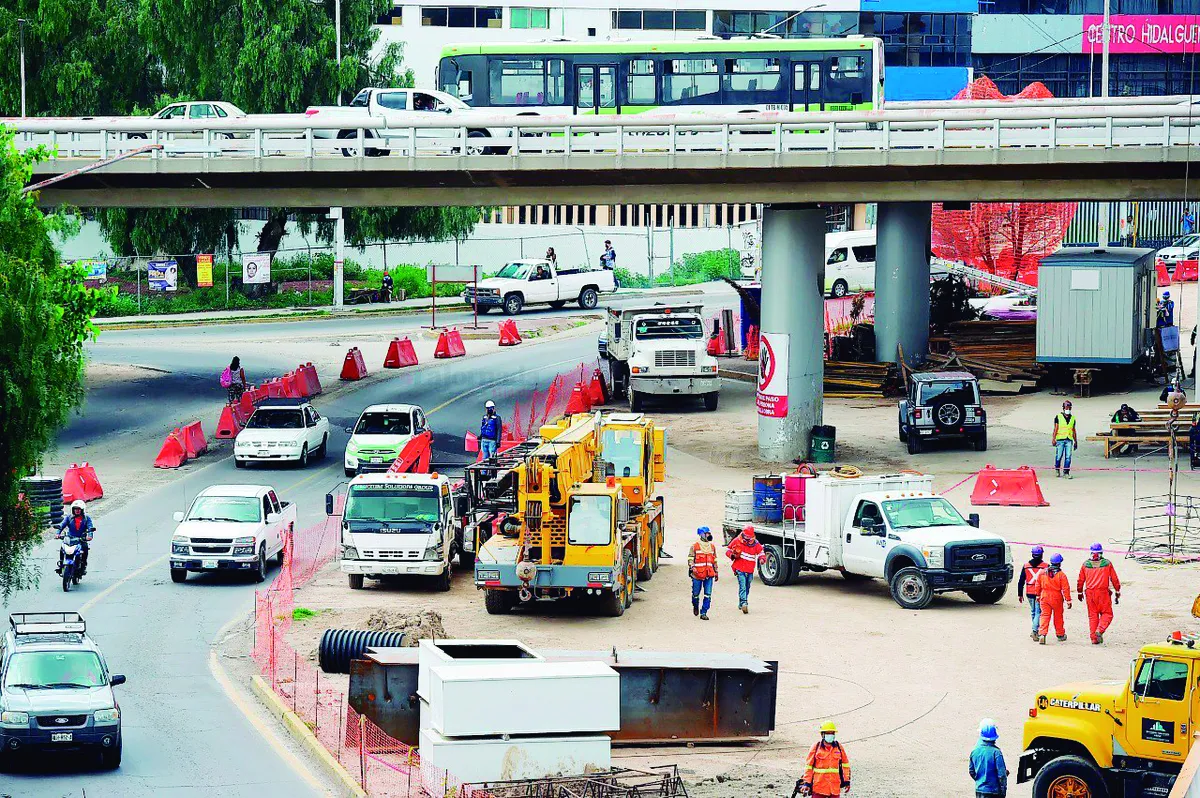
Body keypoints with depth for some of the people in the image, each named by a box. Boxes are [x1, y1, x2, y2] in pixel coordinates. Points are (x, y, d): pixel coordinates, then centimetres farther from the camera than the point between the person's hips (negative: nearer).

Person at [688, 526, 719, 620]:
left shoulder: (712, 546, 13)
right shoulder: (695, 546, 0)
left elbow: (715, 560, 21)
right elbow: (690, 558, -1)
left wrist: (716, 572, 22)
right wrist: (692, 567, -19)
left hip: (709, 575, 3)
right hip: (697, 574, -3)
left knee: (708, 595, -6)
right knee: (696, 594, 8)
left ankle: (703, 613, -2)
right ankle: (695, 606, 38)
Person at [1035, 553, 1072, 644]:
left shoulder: (1042, 573, 0)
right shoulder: (1061, 575, -12)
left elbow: (1038, 585, 10)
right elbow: (1065, 589, -11)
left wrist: (1038, 595, 24)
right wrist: (1068, 600, -6)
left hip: (1044, 597, 2)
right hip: (1057, 598, -2)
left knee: (1045, 615, 2)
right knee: (1058, 616, 13)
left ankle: (1042, 634, -15)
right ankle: (1060, 635, 27)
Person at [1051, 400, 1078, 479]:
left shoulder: (1072, 418, 14)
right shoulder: (1058, 417, 3)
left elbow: (1074, 431, 18)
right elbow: (1056, 428, 1)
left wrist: (1076, 441, 17)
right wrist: (1053, 439, -8)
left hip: (1069, 440, 2)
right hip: (1060, 439, -2)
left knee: (1068, 457, -5)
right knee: (1059, 456, 0)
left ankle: (1066, 472, -1)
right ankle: (1057, 469, 22)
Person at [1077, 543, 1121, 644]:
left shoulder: (1085, 564, 4)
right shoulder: (1107, 564, -1)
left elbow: (1080, 580, 11)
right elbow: (1114, 579, 2)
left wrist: (1080, 592, 24)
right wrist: (1117, 593, 11)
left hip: (1090, 593, 2)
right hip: (1103, 592, -2)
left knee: (1092, 615, 10)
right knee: (1107, 614, 7)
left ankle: (1094, 638, 7)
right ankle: (1099, 630, -17)